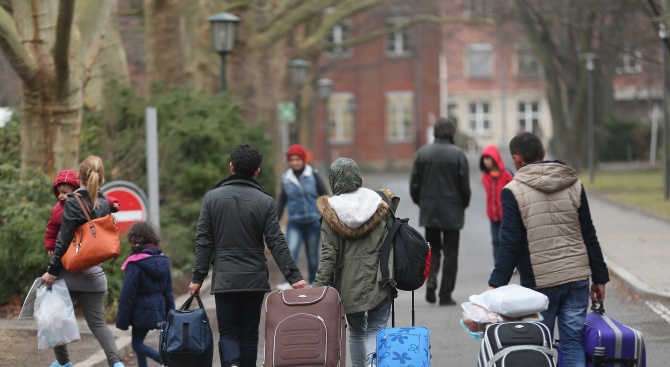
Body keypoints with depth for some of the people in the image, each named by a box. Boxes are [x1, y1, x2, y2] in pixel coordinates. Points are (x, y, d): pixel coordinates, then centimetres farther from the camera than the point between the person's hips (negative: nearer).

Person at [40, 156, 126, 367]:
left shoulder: (73, 203, -11)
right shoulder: (104, 204, 6)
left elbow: (64, 240, -14)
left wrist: (52, 270, -11)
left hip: (70, 271, -5)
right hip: (94, 273, 5)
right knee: (97, 322, 7)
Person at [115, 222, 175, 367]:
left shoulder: (135, 265, -16)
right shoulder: (163, 261, 6)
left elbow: (127, 295, -14)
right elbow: (168, 291, 11)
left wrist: (122, 320, -8)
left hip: (142, 311, -7)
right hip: (159, 310, 7)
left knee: (137, 344, 2)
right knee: (138, 342, 19)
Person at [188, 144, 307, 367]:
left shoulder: (212, 197, 0)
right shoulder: (265, 202, -2)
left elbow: (203, 241, -1)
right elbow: (277, 243, -7)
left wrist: (198, 277, 4)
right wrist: (293, 276, -5)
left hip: (224, 280, 0)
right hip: (255, 280, 0)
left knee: (228, 333, 5)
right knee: (249, 334, 10)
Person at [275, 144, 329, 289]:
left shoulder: (313, 175, -3)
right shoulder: (286, 178, 3)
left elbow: (324, 196, 1)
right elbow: (282, 201, 13)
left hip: (313, 221, -1)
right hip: (294, 223, 1)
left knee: (312, 255, 8)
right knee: (291, 251, -19)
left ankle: (313, 283, 23)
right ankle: (288, 283, -25)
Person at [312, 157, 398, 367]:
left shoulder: (331, 212, -5)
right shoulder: (379, 203, 0)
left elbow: (328, 254, -9)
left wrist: (319, 287, -7)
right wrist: (392, 276, 12)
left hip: (349, 283, 0)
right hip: (379, 279, 0)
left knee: (356, 331, 17)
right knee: (376, 328, 3)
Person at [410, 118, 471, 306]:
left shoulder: (422, 153, -1)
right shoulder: (458, 154, -9)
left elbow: (414, 184, 0)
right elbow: (465, 186, -7)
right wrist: (463, 205, 10)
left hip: (429, 212, 2)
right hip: (452, 212, -2)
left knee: (432, 248, 17)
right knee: (450, 253, 6)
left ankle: (431, 279, -8)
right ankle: (445, 295, 5)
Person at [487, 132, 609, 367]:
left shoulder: (513, 191, -6)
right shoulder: (574, 185, 7)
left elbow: (510, 244, -11)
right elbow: (589, 237, 8)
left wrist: (496, 284, -11)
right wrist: (599, 277, 14)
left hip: (539, 283, -3)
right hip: (577, 279, 3)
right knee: (573, 342, 7)